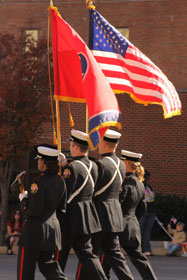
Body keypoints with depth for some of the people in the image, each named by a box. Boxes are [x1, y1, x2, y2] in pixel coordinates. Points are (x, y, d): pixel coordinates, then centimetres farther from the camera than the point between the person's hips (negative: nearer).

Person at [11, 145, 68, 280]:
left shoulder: (39, 182, -17)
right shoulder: (60, 181, 6)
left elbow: (34, 210, -21)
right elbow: (62, 209, 13)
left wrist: (23, 198, -5)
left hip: (36, 228, -8)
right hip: (54, 227, 8)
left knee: (25, 269, 3)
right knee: (48, 263, 15)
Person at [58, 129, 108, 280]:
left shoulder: (71, 168, -18)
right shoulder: (93, 166, 7)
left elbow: (64, 195, -19)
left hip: (71, 217, -7)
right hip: (88, 215, 8)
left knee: (59, 256, 6)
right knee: (86, 252, 10)